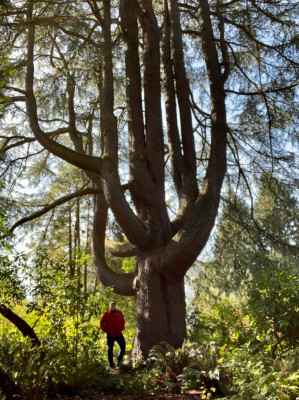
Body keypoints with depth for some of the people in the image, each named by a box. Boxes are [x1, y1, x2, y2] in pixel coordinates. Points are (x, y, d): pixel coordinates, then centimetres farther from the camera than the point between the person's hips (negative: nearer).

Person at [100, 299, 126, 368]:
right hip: (110, 334, -3)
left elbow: (122, 321, 20)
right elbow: (102, 323, 3)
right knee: (110, 349, 5)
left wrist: (122, 328, 8)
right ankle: (111, 364, 15)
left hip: (118, 333, 3)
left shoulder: (119, 313, 6)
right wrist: (106, 330, -3)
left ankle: (119, 359, 18)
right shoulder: (106, 314, -4)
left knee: (123, 346, -1)